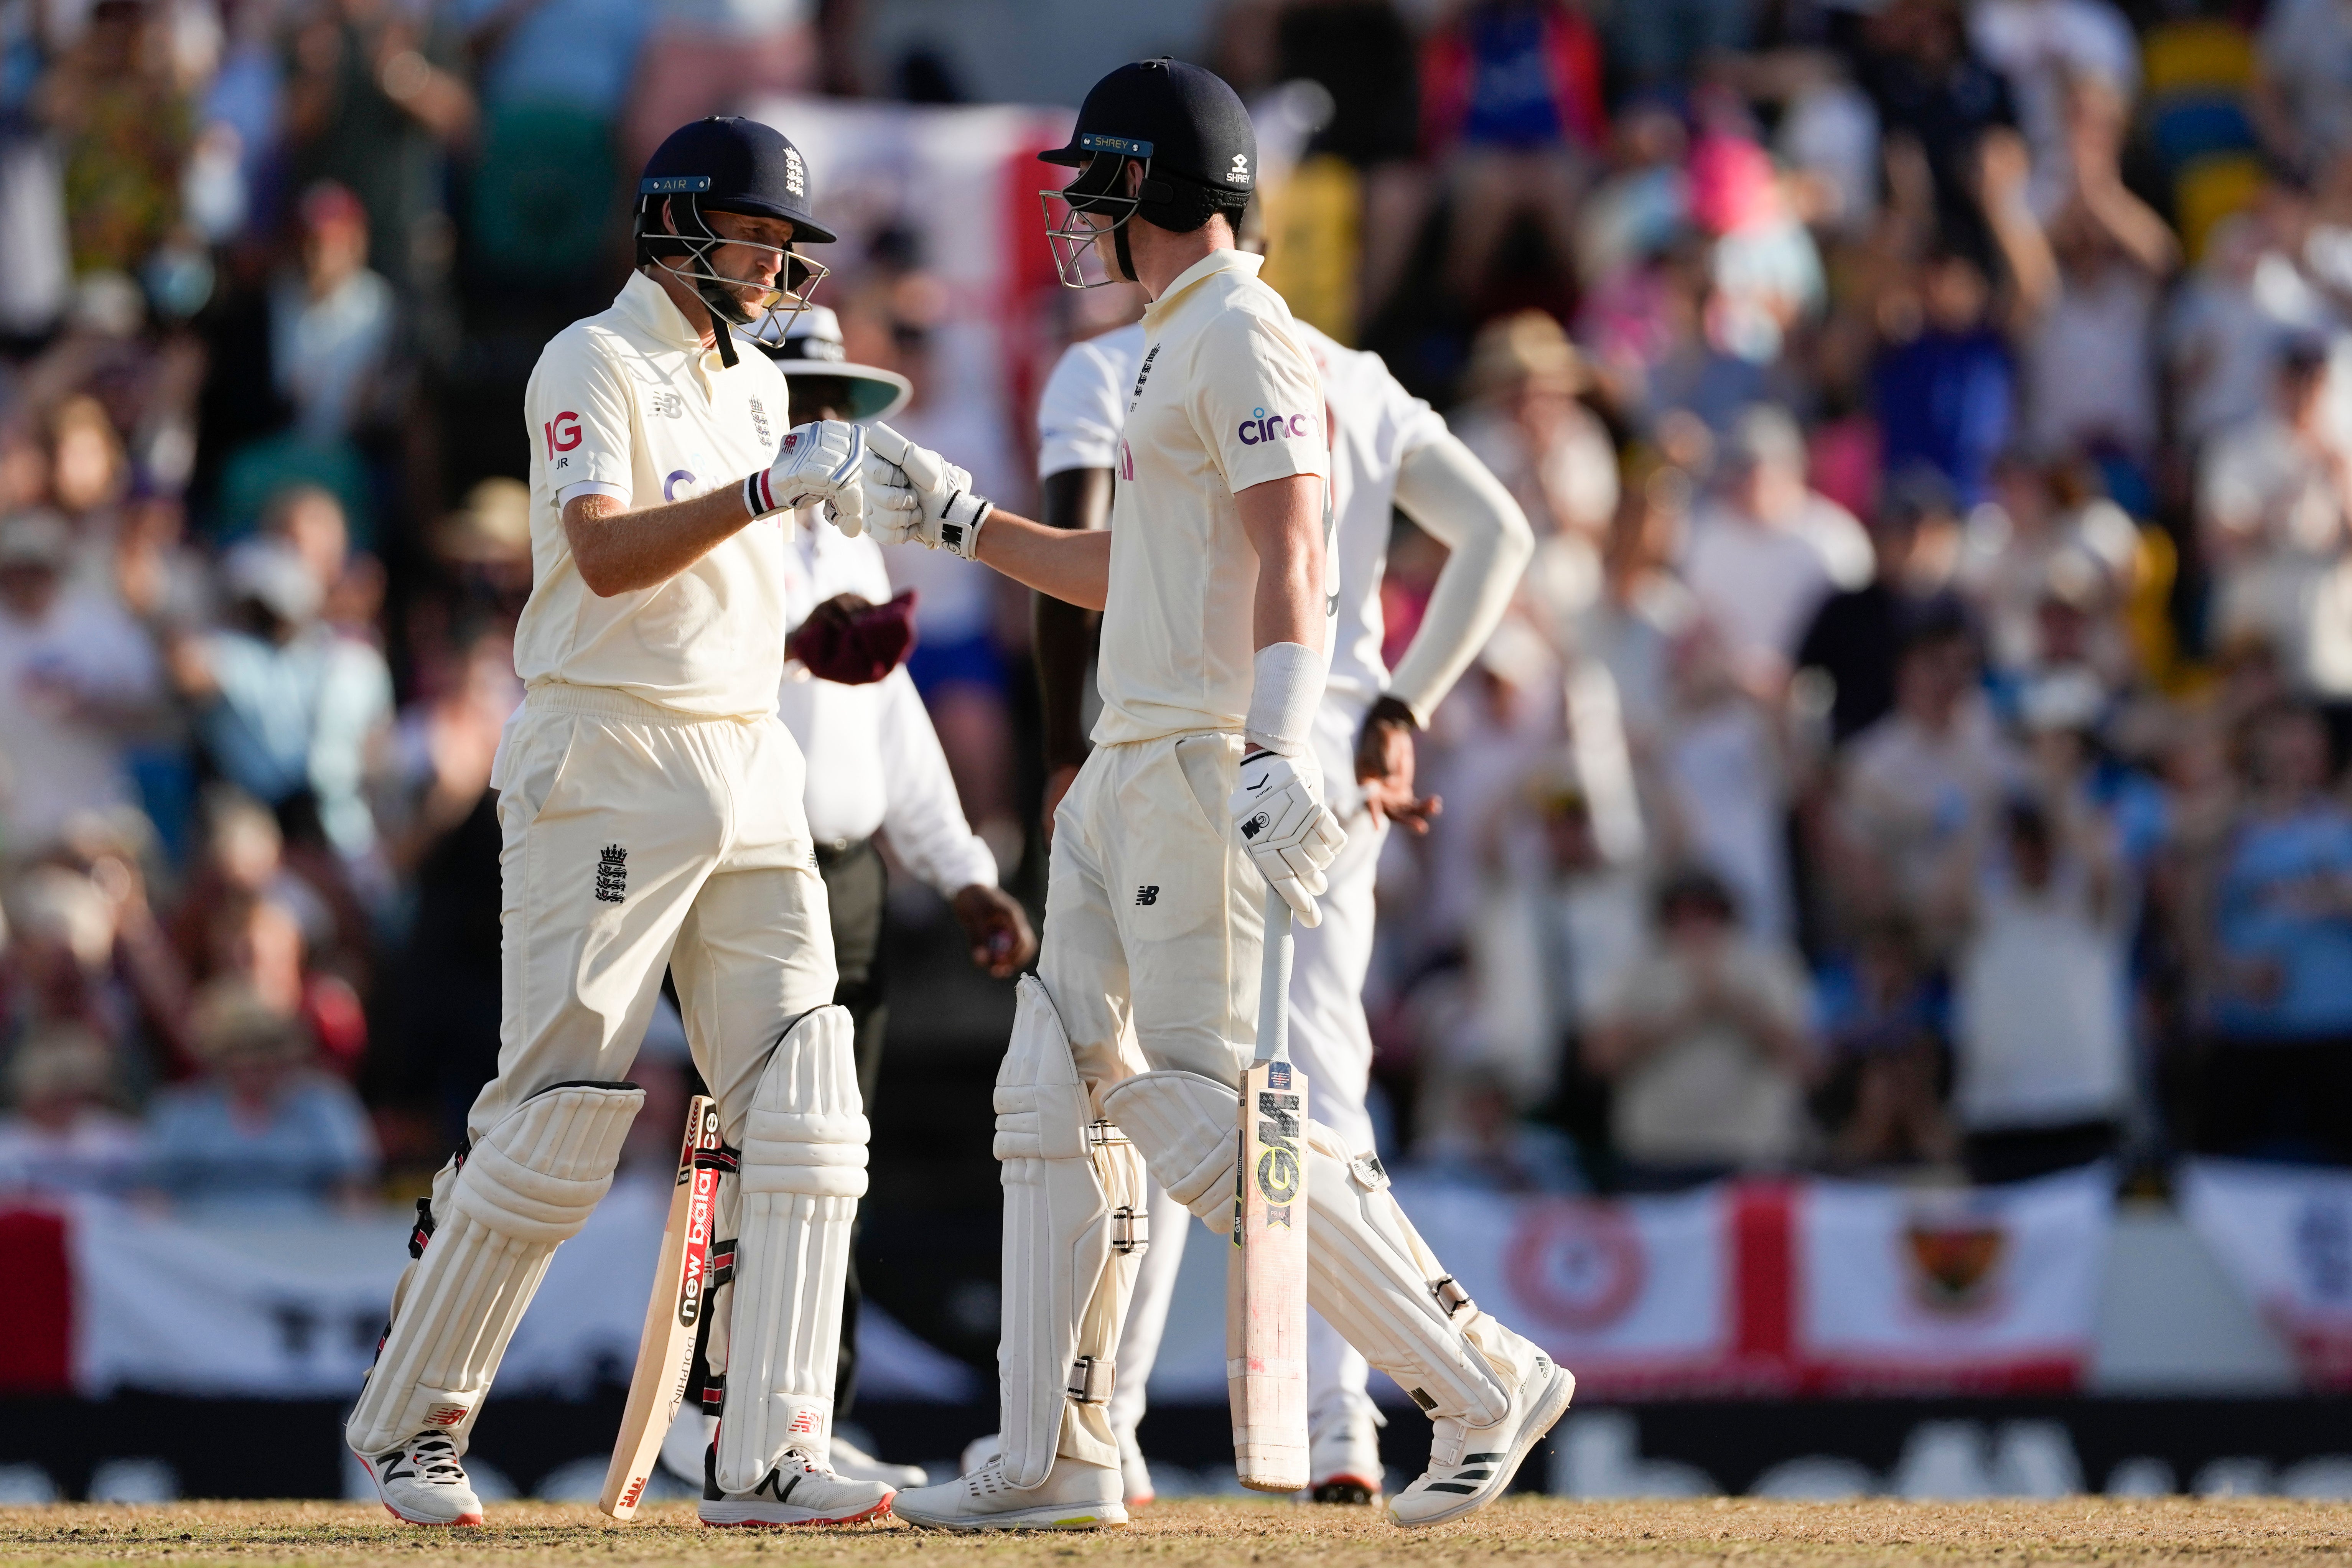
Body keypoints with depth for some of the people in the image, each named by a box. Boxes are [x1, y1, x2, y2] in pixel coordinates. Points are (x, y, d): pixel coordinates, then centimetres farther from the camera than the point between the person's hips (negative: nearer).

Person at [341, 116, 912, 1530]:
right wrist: (771, 489, -28)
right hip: (605, 766, -8)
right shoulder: (595, 366, -6)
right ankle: (410, 1420, 7)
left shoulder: (760, 388, 19)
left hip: (749, 774, 8)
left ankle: (768, 1456, -7)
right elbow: (608, 555, -21)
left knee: (804, 1115, -5)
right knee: (559, 1118, -8)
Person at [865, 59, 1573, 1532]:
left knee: (1201, 1111, -14)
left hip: (1211, 770, -11)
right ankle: (1056, 1459, 12)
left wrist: (1277, 748, -36)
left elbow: (1290, 554, -24)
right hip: (1130, 773, 11)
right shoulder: (1180, 347, 21)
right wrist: (961, 520, 29)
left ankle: (1483, 1378, -10)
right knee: (1059, 1090, 9)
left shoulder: (1242, 335, -11)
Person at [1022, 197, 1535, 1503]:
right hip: (1329, 769, 3)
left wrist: (1066, 753, -8)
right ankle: (1339, 1425, -5)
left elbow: (1072, 553, -14)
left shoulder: (1109, 373, 0)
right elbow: (1498, 533, 4)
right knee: (1318, 1089, 6)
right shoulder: (1355, 382, 13)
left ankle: (1102, 1428, 3)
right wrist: (1406, 707, 5)